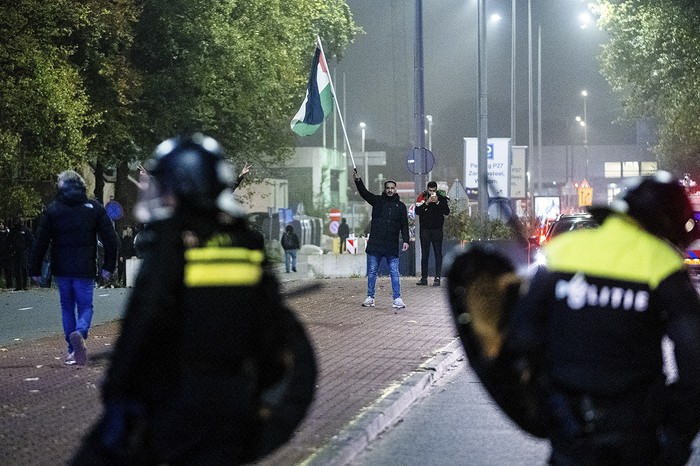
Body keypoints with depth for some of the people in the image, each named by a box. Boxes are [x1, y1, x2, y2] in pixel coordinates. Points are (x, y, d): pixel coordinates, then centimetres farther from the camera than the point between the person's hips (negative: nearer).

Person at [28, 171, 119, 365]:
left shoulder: (51, 210, 0)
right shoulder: (94, 208, 1)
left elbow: (40, 242, -1)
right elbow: (111, 239, 0)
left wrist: (35, 269, 5)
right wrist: (108, 266, 6)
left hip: (61, 269, 1)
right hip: (85, 269, -1)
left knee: (67, 307, 14)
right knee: (85, 306, 6)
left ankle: (72, 349, 12)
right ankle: (80, 333, -25)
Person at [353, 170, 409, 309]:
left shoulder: (400, 206, 9)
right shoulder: (377, 201, 8)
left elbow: (404, 225, 7)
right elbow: (364, 193, -6)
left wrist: (405, 240, -6)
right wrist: (358, 180, -23)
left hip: (392, 246, 0)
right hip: (375, 244, 0)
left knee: (394, 273, -3)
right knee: (371, 272, 5)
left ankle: (397, 299, -1)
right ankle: (370, 297, 12)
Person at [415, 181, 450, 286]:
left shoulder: (442, 197, 0)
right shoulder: (422, 197, 1)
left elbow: (447, 212, -8)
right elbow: (417, 211, -9)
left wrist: (438, 202, -17)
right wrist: (426, 203, -20)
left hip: (437, 229, -1)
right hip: (425, 229, 1)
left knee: (438, 254, -4)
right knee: (424, 254, 5)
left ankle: (437, 278, -4)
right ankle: (424, 278, 9)